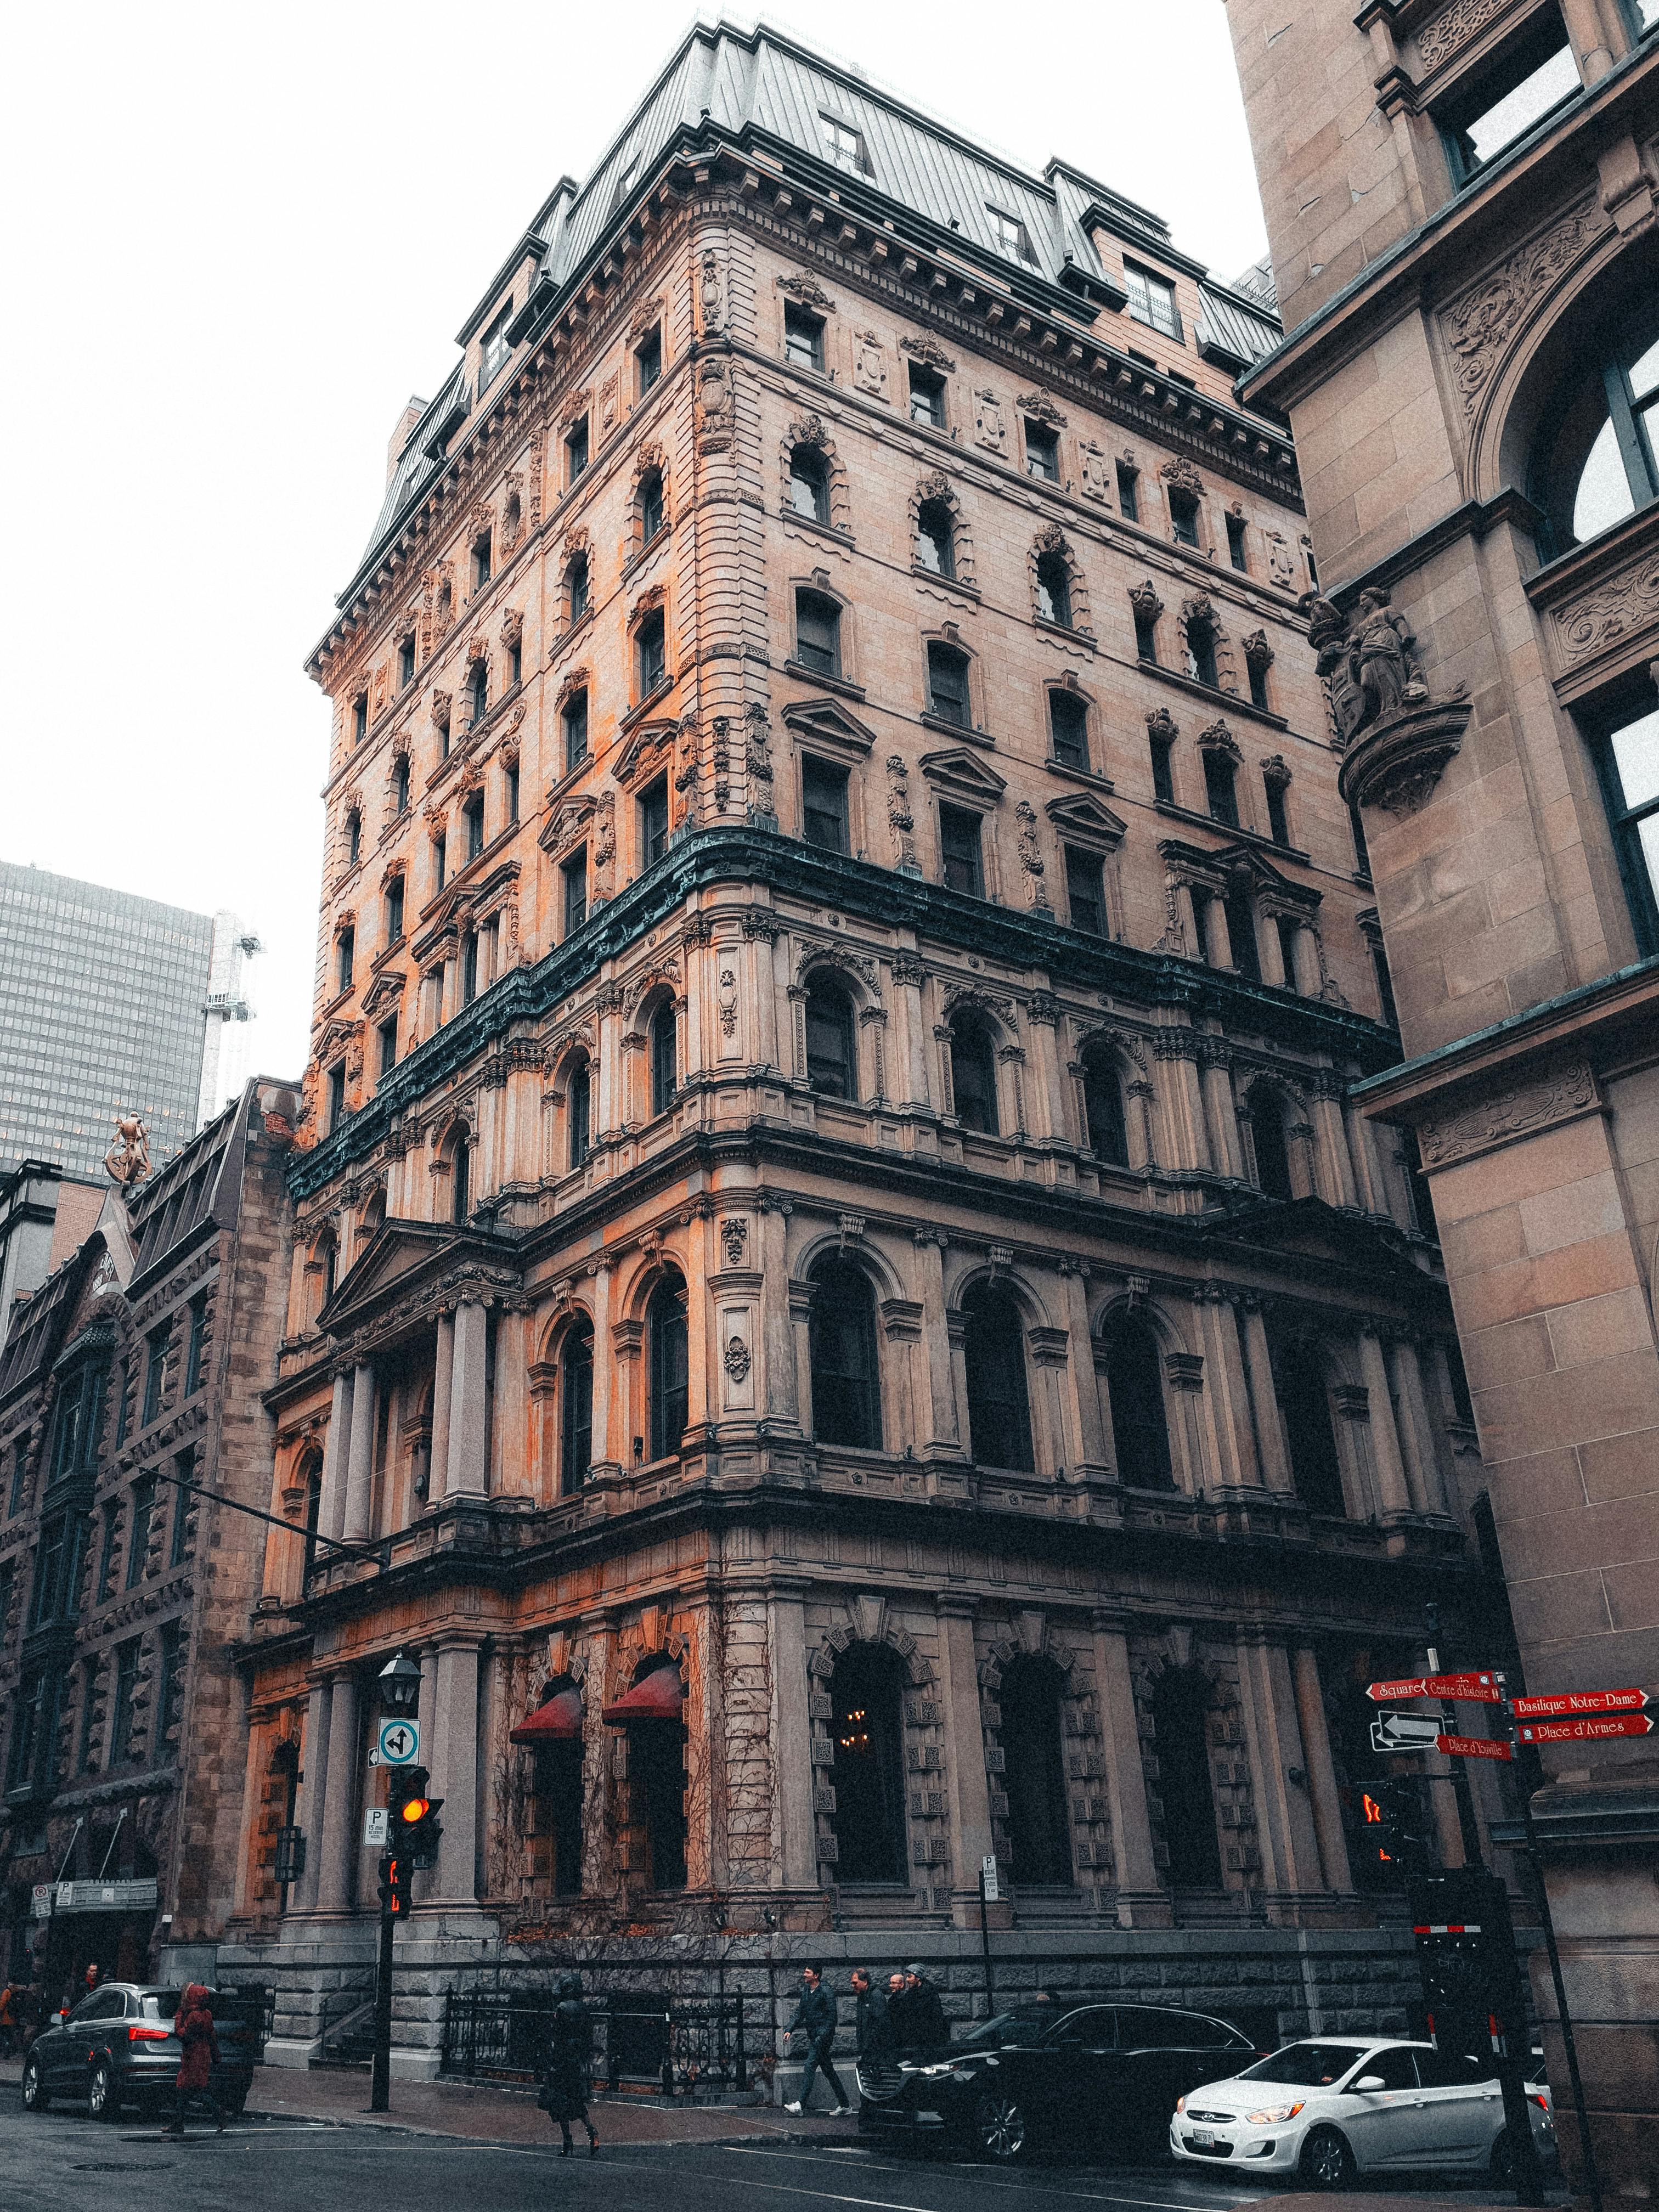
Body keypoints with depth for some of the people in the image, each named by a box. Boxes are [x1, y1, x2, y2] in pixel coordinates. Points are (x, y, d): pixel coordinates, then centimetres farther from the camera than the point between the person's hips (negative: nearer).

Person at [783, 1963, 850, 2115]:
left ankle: (801, 2104, -19)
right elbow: (800, 2012, 16)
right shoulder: (806, 1991, 12)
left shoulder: (826, 1991, -12)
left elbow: (831, 2016, -15)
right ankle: (844, 2105, 20)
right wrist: (790, 2030, 4)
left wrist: (822, 2036, -21)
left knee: (810, 2066, -16)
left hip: (823, 2035, -8)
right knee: (828, 2070, 12)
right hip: (813, 2037, 8)